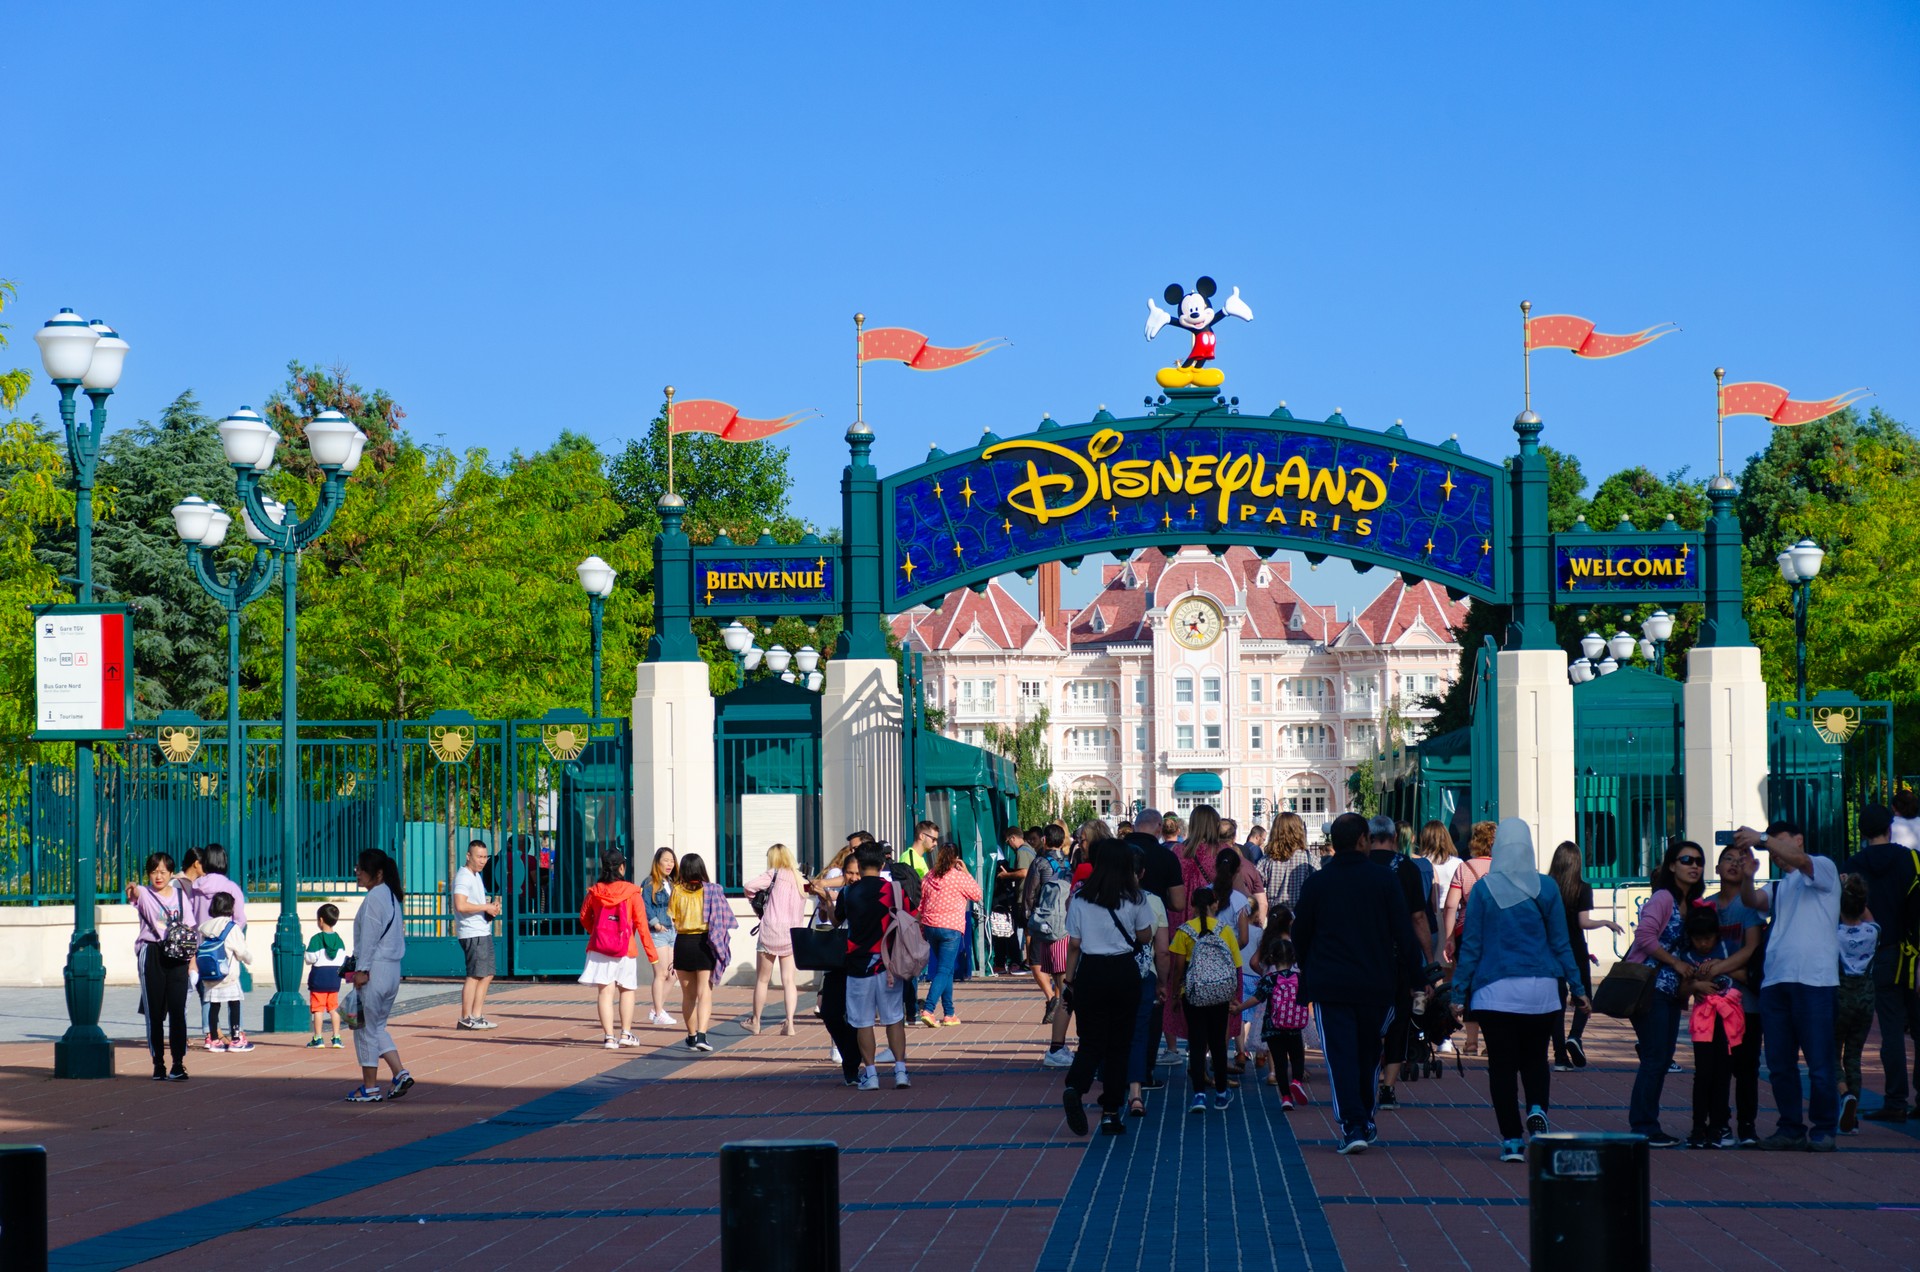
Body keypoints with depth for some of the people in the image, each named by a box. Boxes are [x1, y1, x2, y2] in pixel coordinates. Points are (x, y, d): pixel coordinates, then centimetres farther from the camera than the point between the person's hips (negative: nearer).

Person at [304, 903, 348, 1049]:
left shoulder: (316, 939, -13)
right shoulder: (339, 940, 3)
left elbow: (311, 958, -16)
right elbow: (343, 960, 4)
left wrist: (305, 957, 5)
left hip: (319, 978, -5)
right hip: (334, 977, 5)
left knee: (318, 1009, 0)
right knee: (334, 1008, 10)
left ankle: (318, 1038, 0)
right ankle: (336, 1038, 8)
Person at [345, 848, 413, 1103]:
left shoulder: (374, 898, -13)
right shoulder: (391, 896, 15)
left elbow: (369, 937, -17)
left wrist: (361, 970, -15)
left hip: (375, 968, -9)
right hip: (393, 969, 9)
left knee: (366, 1028, 0)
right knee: (377, 1026, 18)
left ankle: (370, 1088, 4)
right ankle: (400, 1073, 7)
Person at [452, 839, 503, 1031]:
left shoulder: (476, 876, 20)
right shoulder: (463, 876, -13)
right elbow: (461, 905, -25)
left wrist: (492, 907, 12)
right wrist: (486, 907, -16)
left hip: (483, 931, 10)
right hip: (472, 934, -10)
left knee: (487, 975, 11)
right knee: (475, 975, -9)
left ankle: (477, 1016, 15)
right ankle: (466, 1019, -6)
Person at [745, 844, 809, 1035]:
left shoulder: (774, 874, -3)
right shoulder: (801, 881, 13)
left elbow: (749, 886, -13)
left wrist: (755, 898, 6)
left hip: (771, 932, -4)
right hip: (792, 935, 4)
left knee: (762, 979, 8)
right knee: (789, 980, 2)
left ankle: (755, 1022, 17)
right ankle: (790, 1023, -10)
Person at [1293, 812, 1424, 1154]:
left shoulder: (1316, 883, 0)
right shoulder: (1383, 880, -2)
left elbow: (1300, 936, 7)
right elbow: (1404, 933, -2)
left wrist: (1308, 973, 22)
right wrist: (1413, 975, 5)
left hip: (1329, 985, -1)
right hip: (1376, 984, 1)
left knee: (1340, 1055, -3)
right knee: (1368, 1054, 17)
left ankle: (1352, 1126, -15)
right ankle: (1365, 1122, 26)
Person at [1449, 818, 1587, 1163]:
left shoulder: (1484, 889, -5)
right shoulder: (1546, 887, 0)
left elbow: (1470, 945, -2)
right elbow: (1561, 943, 5)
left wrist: (1459, 992, 4)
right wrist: (1577, 987, 13)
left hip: (1495, 990, -2)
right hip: (1541, 990, 2)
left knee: (1502, 1064, 4)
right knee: (1535, 1058, 17)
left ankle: (1512, 1140, 0)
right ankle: (1537, 1110, -10)